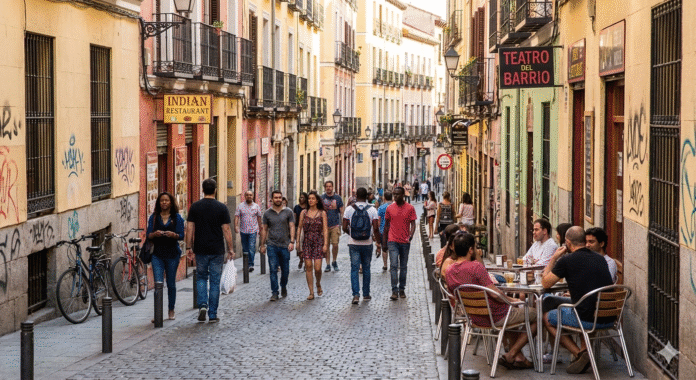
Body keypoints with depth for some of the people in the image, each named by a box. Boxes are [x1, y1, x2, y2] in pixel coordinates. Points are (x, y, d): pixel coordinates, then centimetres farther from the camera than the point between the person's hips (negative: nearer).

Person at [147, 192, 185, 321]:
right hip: (157, 254, 0)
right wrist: (155, 234, -21)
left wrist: (173, 235, -24)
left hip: (172, 254, 0)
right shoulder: (154, 217, 6)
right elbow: (148, 235, 1)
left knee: (171, 284, 8)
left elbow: (181, 236, -3)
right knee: (158, 283, -10)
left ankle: (171, 310, 24)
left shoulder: (177, 218, 3)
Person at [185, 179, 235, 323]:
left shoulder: (195, 207, 0)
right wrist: (230, 249, 2)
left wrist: (189, 247, 6)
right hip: (217, 250, -1)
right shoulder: (221, 207, -5)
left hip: (200, 250, 1)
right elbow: (226, 229, -5)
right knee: (215, 281, 5)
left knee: (201, 277, 18)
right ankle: (212, 315, 7)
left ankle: (202, 305, -3)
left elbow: (190, 228, -1)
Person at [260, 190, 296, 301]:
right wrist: (262, 244, 8)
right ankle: (274, 293, -3)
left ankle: (283, 287, 33)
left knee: (285, 270, 7)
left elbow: (292, 227, 1)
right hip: (272, 245, 0)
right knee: (273, 270, -7)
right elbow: (264, 229, 11)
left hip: (285, 245, 0)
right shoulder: (267, 213, 7)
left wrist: (292, 241, -10)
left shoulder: (288, 212, 4)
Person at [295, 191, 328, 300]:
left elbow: (325, 230, -1)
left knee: (317, 268, -9)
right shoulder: (304, 212, 7)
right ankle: (311, 292, 4)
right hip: (307, 241, 2)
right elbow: (299, 227, 10)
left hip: (318, 241, -2)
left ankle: (318, 285, 21)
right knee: (308, 266, -2)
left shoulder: (322, 213, 2)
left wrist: (325, 244, -8)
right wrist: (297, 241, 4)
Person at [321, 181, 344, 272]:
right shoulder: (322, 198, 6)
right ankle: (328, 264, 11)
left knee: (335, 244, -9)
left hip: (335, 224, -1)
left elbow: (342, 211, 9)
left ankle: (334, 262, 13)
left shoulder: (337, 198, 6)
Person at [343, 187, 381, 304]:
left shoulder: (349, 209, -4)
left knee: (354, 269, 2)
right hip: (367, 244, 0)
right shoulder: (372, 210, -6)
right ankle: (366, 294, 21)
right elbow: (376, 229, -11)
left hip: (353, 244, 0)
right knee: (366, 269, 14)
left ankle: (356, 294, -11)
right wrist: (378, 243, -1)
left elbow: (344, 228, -3)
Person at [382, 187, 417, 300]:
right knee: (394, 265, -10)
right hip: (392, 241, 0)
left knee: (403, 267, 9)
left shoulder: (410, 208, 0)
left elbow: (413, 224, -1)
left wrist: (411, 235, -20)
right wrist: (384, 242, 9)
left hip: (405, 242, 0)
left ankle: (402, 289, 19)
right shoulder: (390, 208, 5)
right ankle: (394, 291, -12)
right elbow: (386, 225, 11)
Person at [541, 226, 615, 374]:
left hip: (587, 318, -7)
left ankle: (579, 353, 2)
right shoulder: (600, 259, 10)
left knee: (546, 317, 19)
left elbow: (545, 283, 6)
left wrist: (554, 258, 14)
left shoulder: (566, 260, -8)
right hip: (609, 318, 7)